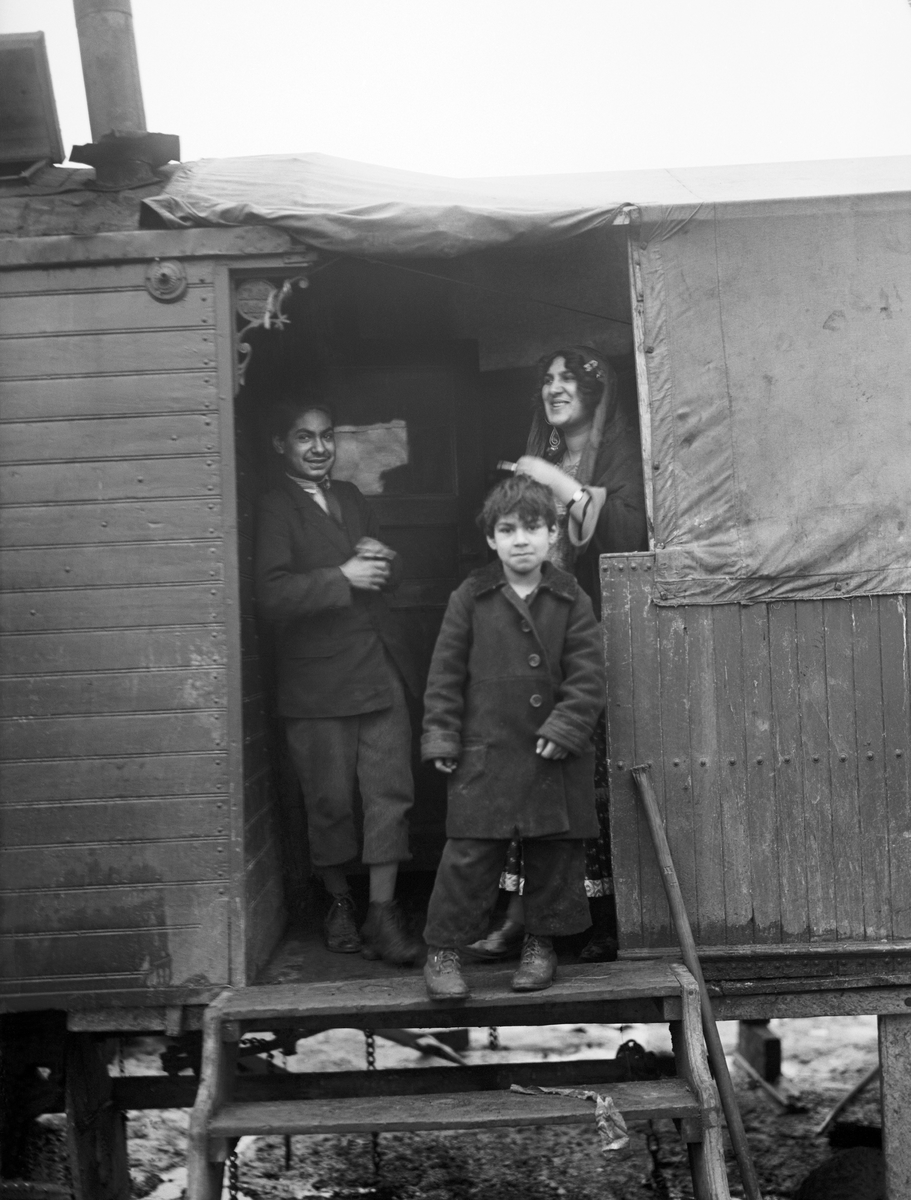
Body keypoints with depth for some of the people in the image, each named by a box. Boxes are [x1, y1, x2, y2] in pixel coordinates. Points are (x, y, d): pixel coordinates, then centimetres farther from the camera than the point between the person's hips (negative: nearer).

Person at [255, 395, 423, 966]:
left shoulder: (351, 497, 16)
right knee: (330, 800, 6)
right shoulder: (275, 510, -4)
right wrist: (343, 578, -17)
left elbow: (389, 574, 24)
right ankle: (340, 902, 25)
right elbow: (273, 594, -16)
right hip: (319, 679, -5)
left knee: (390, 791, 1)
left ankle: (383, 912, 7)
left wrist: (383, 561, 1)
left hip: (380, 669, 5)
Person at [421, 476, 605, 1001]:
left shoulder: (571, 600, 1)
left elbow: (588, 676, -2)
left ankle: (541, 944, 27)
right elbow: (446, 674, 2)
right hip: (485, 755, -1)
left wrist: (565, 728, -13)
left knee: (554, 856, 10)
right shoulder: (471, 598, 1)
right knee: (469, 857, -1)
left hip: (555, 759, 1)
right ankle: (443, 951, 10)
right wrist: (441, 737, -3)